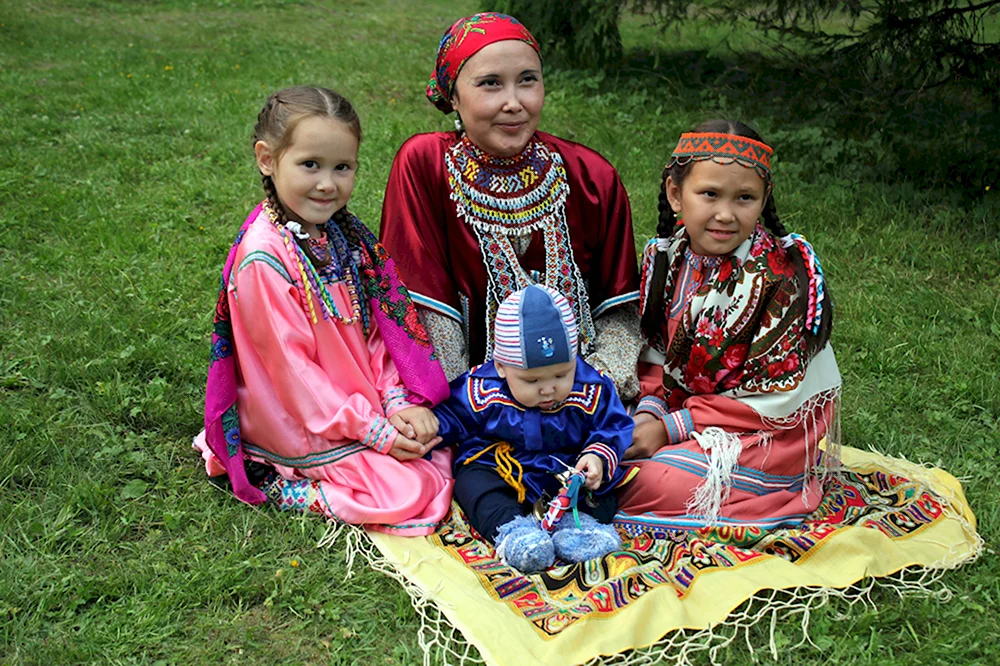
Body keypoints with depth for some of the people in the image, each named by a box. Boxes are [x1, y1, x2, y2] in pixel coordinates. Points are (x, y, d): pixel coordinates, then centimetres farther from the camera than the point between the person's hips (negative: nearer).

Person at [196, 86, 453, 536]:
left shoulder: (341, 231, 1)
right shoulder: (264, 258, -24)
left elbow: (373, 328, 6)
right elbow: (288, 365, -21)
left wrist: (398, 401, -7)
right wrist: (372, 430, -18)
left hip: (358, 401, 8)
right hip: (301, 426, -8)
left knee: (434, 445, 7)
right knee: (407, 491, -14)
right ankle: (282, 483, 1)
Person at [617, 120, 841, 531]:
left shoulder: (784, 277, -22)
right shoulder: (664, 256, -3)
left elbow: (772, 398, -20)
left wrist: (669, 427, -21)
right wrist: (649, 410, -13)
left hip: (773, 431, -6)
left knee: (643, 485, -22)